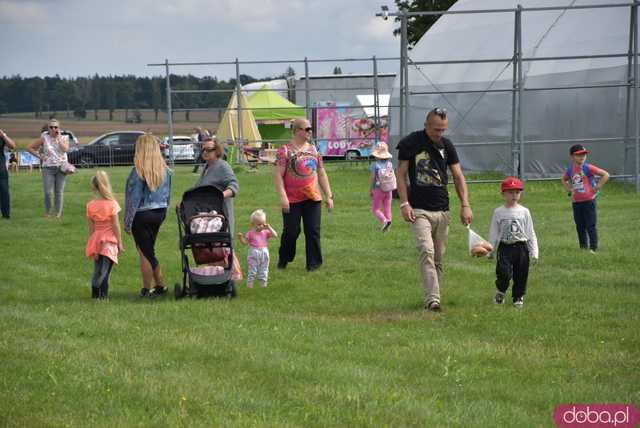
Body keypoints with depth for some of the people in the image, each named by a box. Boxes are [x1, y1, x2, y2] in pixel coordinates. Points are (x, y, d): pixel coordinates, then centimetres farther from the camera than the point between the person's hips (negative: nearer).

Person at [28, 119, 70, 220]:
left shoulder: (64, 138, 5)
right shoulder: (44, 138, 2)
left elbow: (65, 149, -15)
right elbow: (30, 148, 6)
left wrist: (58, 138, -10)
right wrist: (40, 156, -1)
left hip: (61, 167, 1)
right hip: (48, 168, -1)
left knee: (59, 192, 1)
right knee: (48, 192, -8)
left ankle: (58, 213, 8)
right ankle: (47, 212, 7)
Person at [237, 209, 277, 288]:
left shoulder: (266, 232, 5)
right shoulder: (251, 233, -1)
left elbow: (275, 235, -5)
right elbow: (245, 242, -1)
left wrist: (269, 228, -10)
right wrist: (241, 238, -19)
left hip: (264, 253, 3)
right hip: (254, 253, -3)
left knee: (264, 270, 10)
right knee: (252, 269, 1)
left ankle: (263, 283, 18)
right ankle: (249, 284, 7)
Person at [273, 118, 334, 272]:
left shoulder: (313, 149, 12)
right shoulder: (285, 150, -5)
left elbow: (321, 174, 16)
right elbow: (277, 175, -10)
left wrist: (329, 196, 11)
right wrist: (282, 197, -18)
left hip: (312, 198, 4)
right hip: (292, 200, -4)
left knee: (313, 232, 1)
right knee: (291, 232, 2)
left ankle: (314, 263, 8)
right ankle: (283, 260, 23)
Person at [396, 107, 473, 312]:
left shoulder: (446, 145, 9)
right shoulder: (410, 143, -3)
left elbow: (458, 176, 10)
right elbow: (401, 174, 1)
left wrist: (465, 205, 0)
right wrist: (404, 204, -9)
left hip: (442, 211, 5)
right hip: (419, 210, -5)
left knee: (438, 257, 6)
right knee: (426, 250, -21)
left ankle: (433, 298, 16)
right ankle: (432, 299, -27)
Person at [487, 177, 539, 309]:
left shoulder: (524, 212, 4)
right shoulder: (498, 212, 2)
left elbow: (530, 233, 6)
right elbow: (493, 233, 7)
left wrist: (534, 252, 1)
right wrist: (490, 251, 5)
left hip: (521, 247, 2)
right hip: (505, 247, -2)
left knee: (521, 275, 5)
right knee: (503, 272, -14)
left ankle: (518, 297, 22)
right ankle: (501, 292, 13)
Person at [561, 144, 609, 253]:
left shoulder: (588, 168, -11)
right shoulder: (570, 170, 5)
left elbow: (605, 175, -14)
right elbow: (564, 180, 28)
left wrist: (597, 188, -13)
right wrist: (569, 191, 14)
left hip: (589, 201, -6)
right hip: (576, 202, 6)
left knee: (590, 226, -3)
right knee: (580, 227, 12)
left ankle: (593, 248, 1)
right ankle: (583, 248, 22)